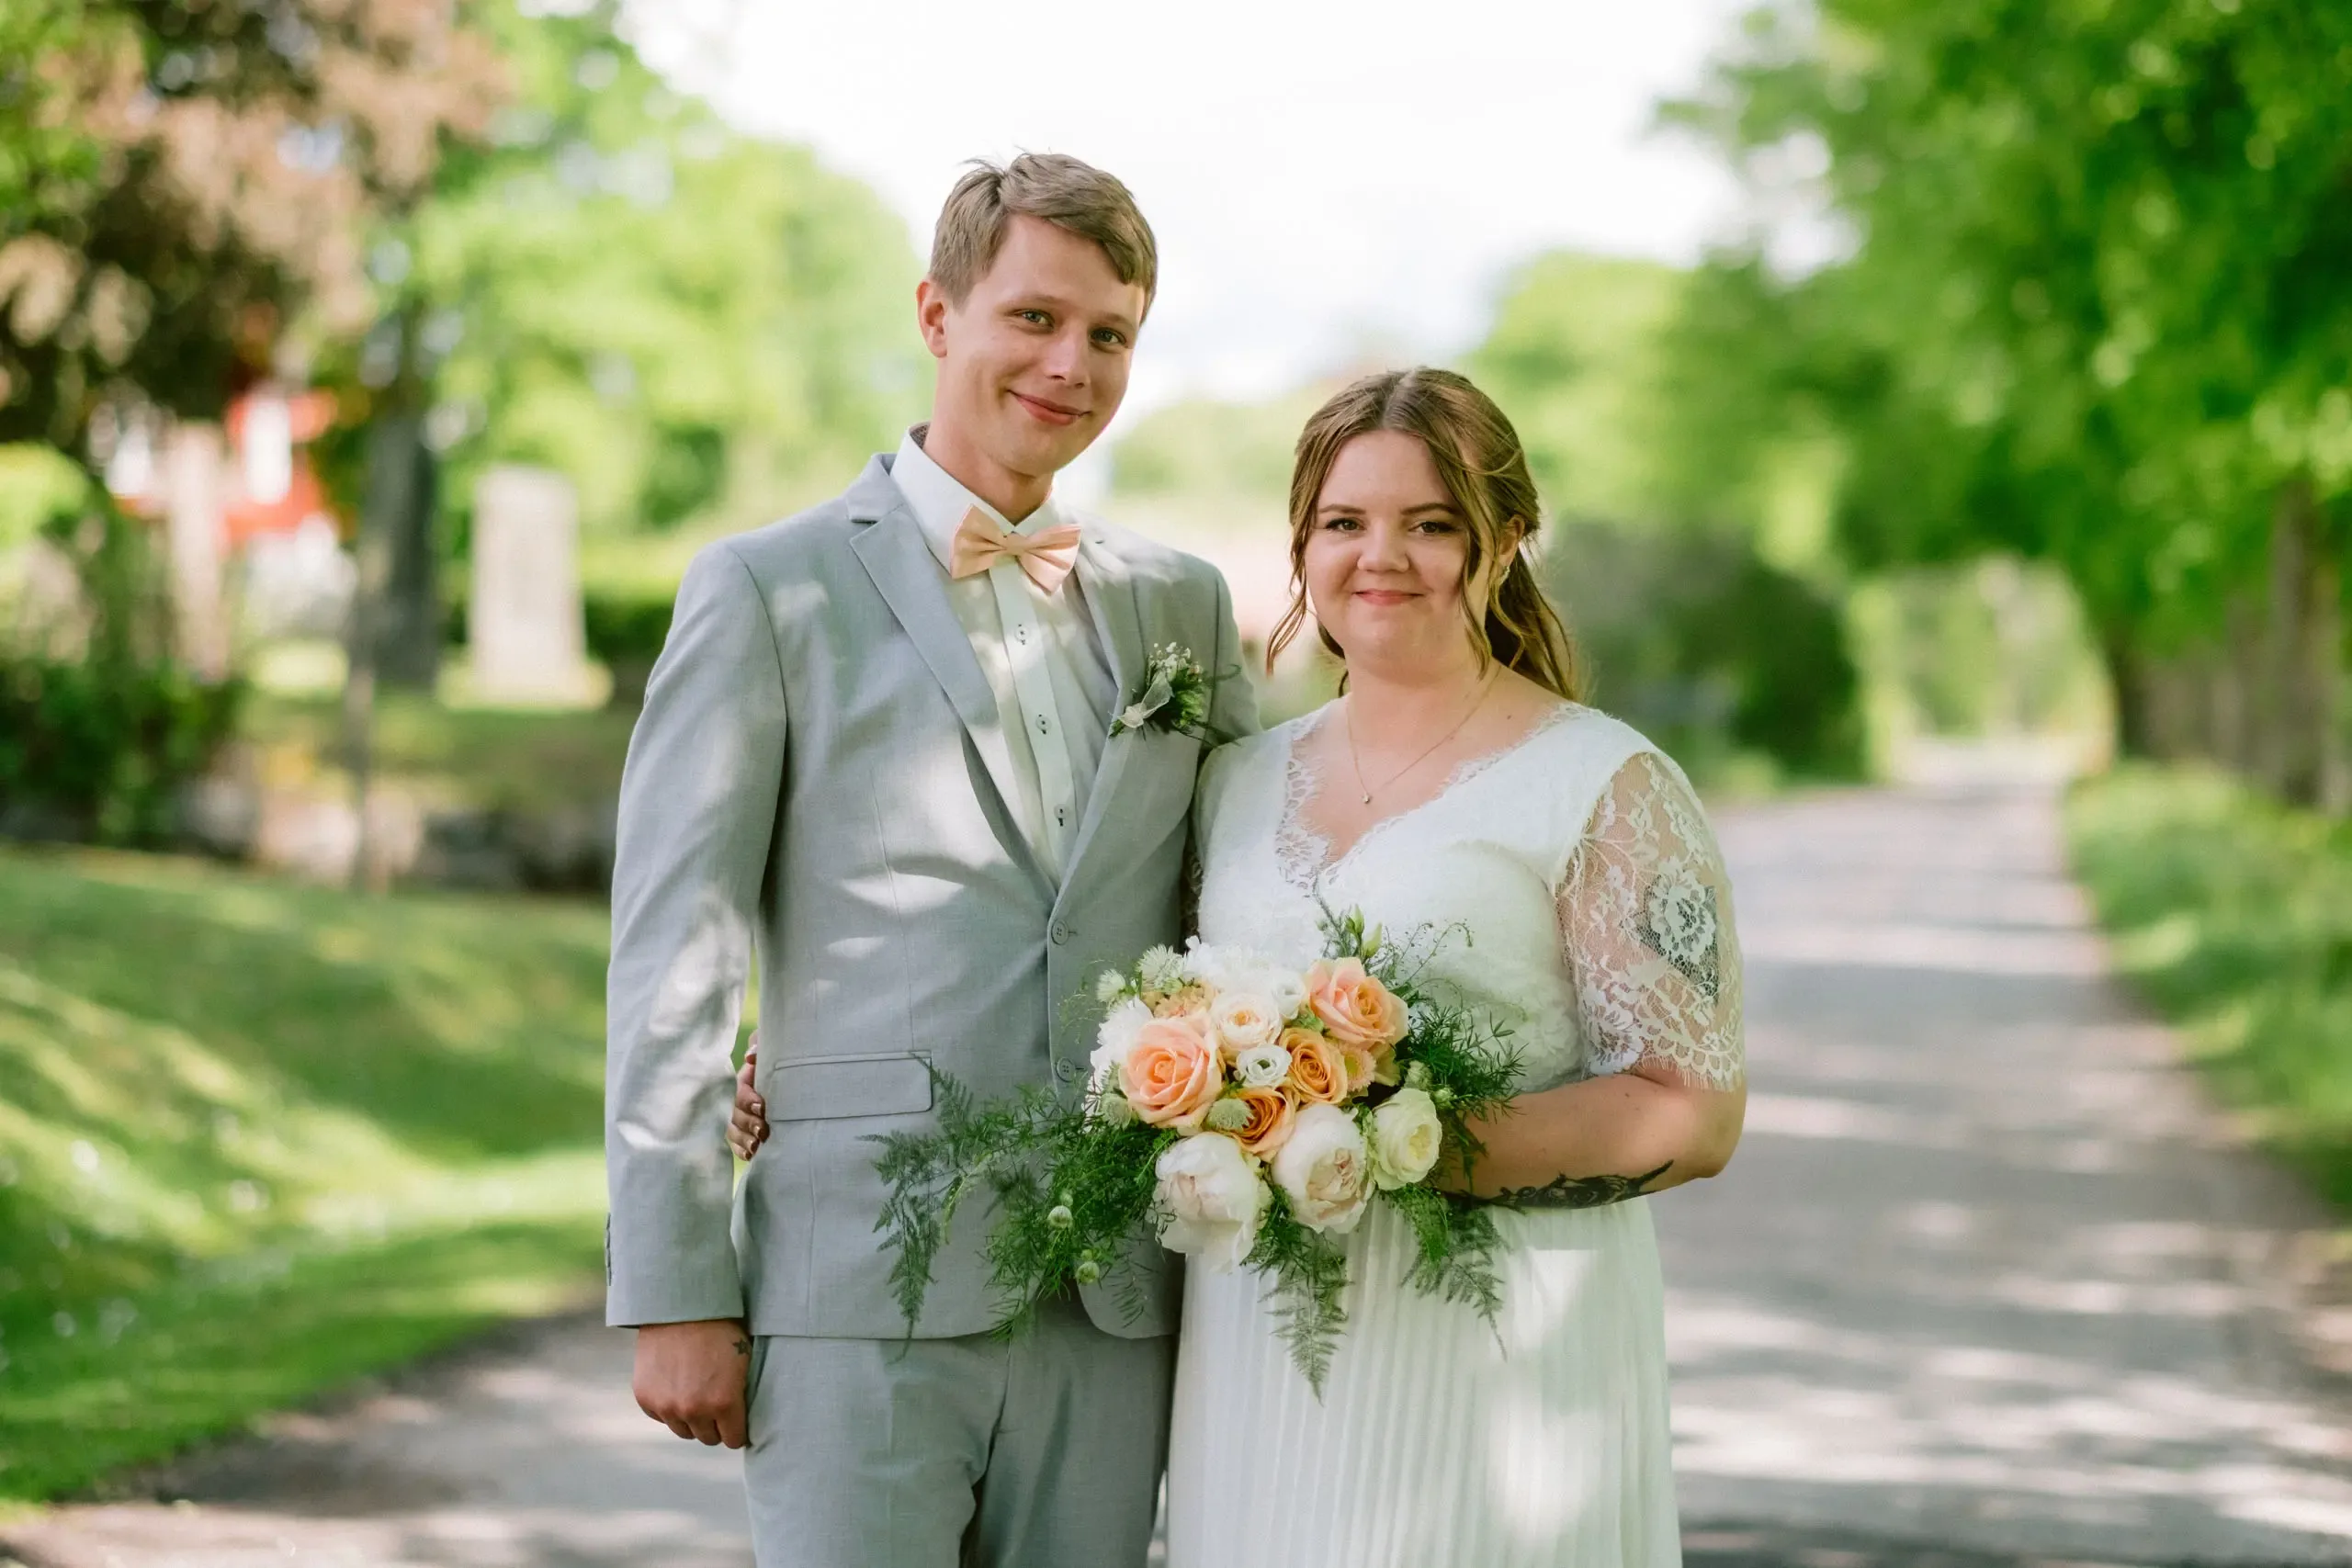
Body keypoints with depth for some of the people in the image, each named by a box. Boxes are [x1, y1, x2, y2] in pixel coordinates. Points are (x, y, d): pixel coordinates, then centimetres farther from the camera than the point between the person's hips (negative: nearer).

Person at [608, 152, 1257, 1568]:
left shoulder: (1182, 605, 14)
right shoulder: (768, 591, 1)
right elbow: (672, 961, -2)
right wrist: (675, 1295, -7)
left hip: (1114, 1307, 4)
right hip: (860, 1294, -4)